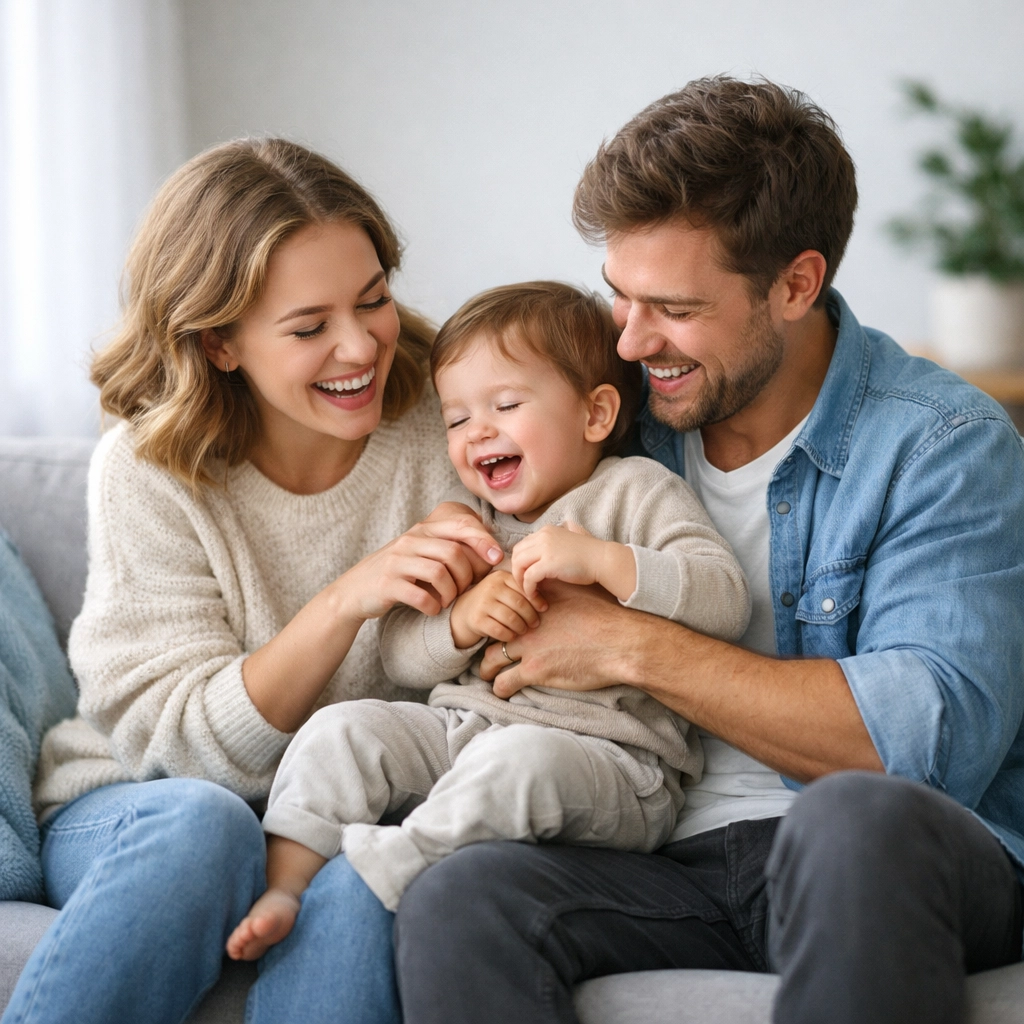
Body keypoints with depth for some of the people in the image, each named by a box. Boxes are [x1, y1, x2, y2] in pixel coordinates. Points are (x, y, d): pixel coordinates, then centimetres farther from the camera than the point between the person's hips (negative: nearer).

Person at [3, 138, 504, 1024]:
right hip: (139, 816, 0)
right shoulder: (147, 474, -9)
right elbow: (185, 740, -14)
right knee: (201, 823, -36)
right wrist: (345, 600, -28)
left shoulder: (440, 420, -5)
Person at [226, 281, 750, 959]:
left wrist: (600, 559, -21)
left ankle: (387, 869, -32)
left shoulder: (637, 490, 4)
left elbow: (726, 601, -10)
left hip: (609, 757, -5)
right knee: (341, 729, -13)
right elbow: (399, 655, 12)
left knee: (521, 757, -37)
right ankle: (282, 889, -15)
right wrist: (461, 622, -11)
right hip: (460, 727, 6)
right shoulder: (464, 519, 19)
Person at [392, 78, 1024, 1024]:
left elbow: (934, 737, -17)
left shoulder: (944, 446, -4)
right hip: (670, 864, 3)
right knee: (454, 901, -29)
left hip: (892, 871, -2)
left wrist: (632, 646, -15)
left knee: (861, 815, -39)